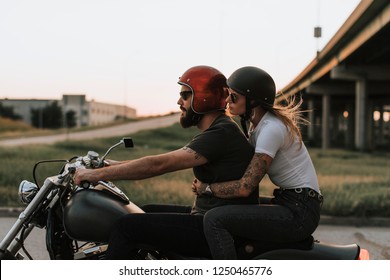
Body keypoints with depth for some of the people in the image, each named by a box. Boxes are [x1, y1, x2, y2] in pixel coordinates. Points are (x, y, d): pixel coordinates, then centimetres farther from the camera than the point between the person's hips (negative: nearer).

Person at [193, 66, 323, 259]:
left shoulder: (271, 129, -18)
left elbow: (246, 187, -22)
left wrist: (207, 188, -9)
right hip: (290, 203, 10)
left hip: (299, 213, -10)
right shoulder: (257, 124, 12)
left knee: (215, 219, -22)